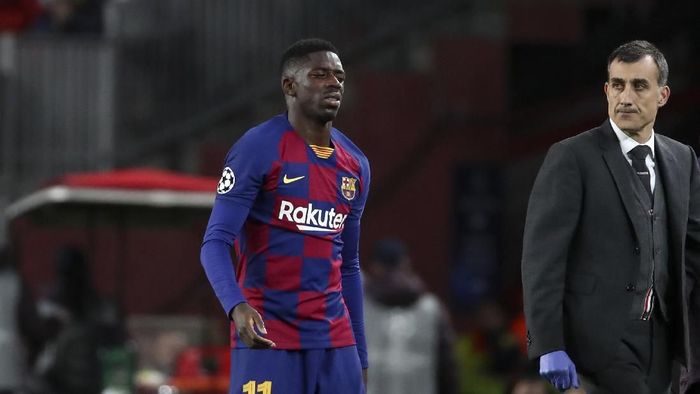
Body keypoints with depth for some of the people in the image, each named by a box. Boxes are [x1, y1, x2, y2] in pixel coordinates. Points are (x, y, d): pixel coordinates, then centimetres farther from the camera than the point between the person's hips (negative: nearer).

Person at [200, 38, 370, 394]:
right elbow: (215, 243, -12)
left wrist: (360, 357, 19)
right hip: (268, 337, -6)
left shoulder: (355, 165, 13)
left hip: (334, 341, 6)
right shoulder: (258, 149, -8)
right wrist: (237, 307, -31)